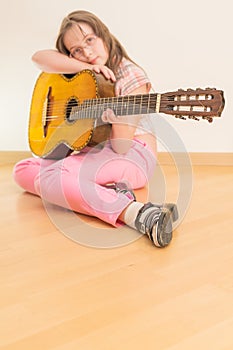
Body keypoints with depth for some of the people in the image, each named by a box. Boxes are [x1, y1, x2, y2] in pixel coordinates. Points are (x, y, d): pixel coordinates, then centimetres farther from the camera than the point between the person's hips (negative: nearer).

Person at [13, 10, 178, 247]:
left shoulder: (132, 76, -12)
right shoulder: (78, 71, 9)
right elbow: (39, 57, -9)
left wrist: (119, 120, -40)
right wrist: (87, 66, -18)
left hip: (133, 154, -8)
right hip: (92, 151, 8)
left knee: (50, 176, -30)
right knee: (22, 171, -6)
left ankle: (137, 213, -42)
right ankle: (104, 192, -20)